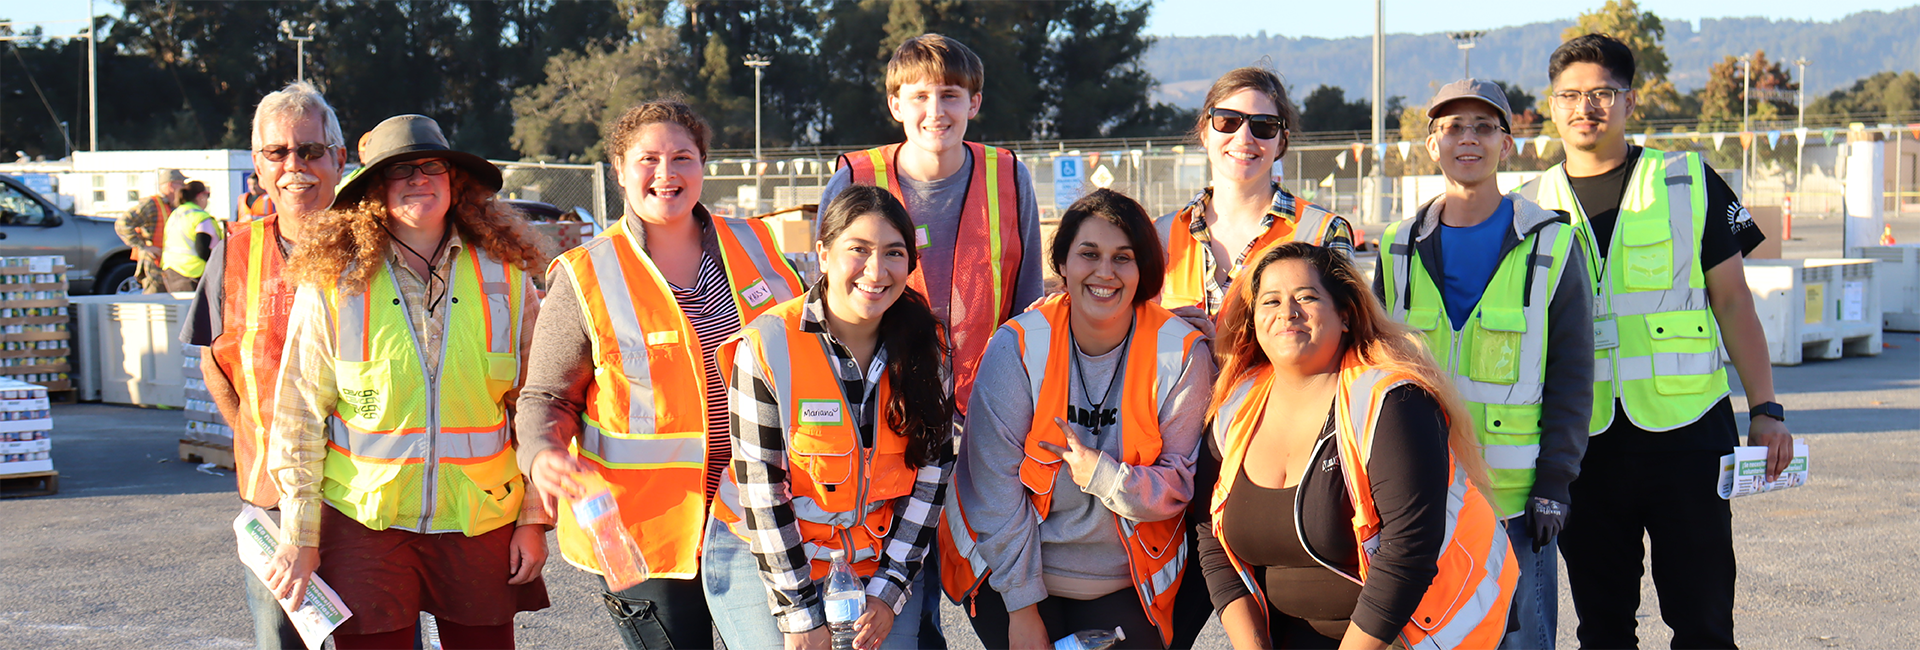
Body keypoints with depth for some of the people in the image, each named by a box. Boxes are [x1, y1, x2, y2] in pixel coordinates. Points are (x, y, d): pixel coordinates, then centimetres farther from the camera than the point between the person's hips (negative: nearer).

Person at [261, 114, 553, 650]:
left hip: (481, 522, 2)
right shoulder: (330, 284, -2)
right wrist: (299, 538, -1)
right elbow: (298, 419, 1)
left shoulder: (505, 279, 3)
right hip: (364, 523, -1)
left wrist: (534, 519, 5)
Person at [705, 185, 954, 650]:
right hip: (765, 558, -3)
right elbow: (761, 486, -14)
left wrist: (889, 591, -5)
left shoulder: (925, 348, -4)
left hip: (879, 561, 3)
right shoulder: (768, 346, -15)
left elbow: (932, 470, 1)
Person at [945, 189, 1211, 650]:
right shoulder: (1018, 346, -13)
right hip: (1011, 577, -1)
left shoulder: (1181, 354, -10)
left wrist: (1103, 475, -27)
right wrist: (1021, 606, -13)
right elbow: (995, 483, -12)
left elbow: (1181, 483, -7)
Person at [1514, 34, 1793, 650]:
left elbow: (1733, 301, 5)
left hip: (1686, 429, -2)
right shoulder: (1531, 206, 8)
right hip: (1582, 439, 2)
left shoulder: (1689, 182, 4)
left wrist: (1765, 408, -1)